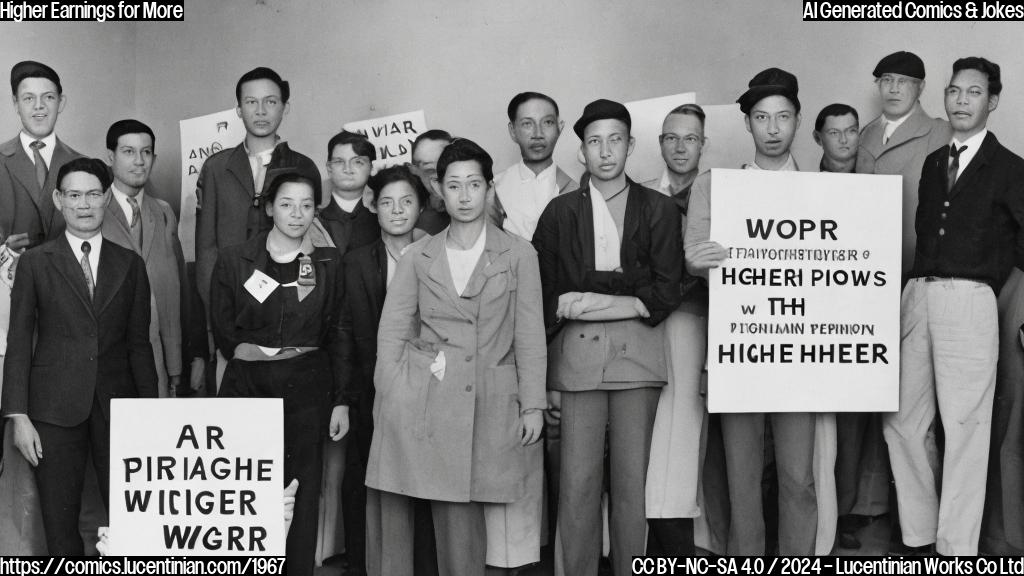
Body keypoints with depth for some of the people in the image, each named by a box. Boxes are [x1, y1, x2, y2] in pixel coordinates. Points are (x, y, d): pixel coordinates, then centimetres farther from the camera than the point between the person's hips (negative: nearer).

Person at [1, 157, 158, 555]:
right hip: (55, 410, -1)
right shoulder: (35, 262, 4)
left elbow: (139, 343, 9)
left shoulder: (130, 265, 9)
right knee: (60, 523, 5)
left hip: (118, 404, 1)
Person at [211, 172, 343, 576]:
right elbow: (222, 329, 9)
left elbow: (336, 334, 7)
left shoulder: (328, 263, 6)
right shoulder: (234, 261, 4)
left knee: (303, 494, 2)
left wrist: (340, 400, 3)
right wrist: (248, 353, -3)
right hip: (247, 387, 0)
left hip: (307, 390, 1)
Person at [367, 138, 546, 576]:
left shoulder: (518, 254, 7)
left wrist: (533, 404, 1)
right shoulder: (418, 257, 9)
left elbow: (529, 335, 6)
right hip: (419, 399, 1)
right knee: (396, 508, -2)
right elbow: (391, 332, 8)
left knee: (461, 515, -2)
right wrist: (391, 396, -2)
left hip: (485, 403, -1)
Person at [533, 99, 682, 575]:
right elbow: (545, 297, 8)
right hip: (577, 353, 0)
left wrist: (602, 304, -7)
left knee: (633, 482, 1)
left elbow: (667, 293, 3)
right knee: (577, 482, -3)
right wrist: (546, 376, 2)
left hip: (638, 353, 0)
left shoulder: (659, 210, 10)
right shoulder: (561, 212, 12)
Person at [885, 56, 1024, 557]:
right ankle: (919, 534, 18)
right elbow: (923, 230, 16)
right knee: (902, 421, 6)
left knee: (964, 427, -5)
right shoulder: (933, 162, 18)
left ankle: (957, 547, 2)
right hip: (916, 298, 5)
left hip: (969, 302, -5)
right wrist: (921, 284, 6)